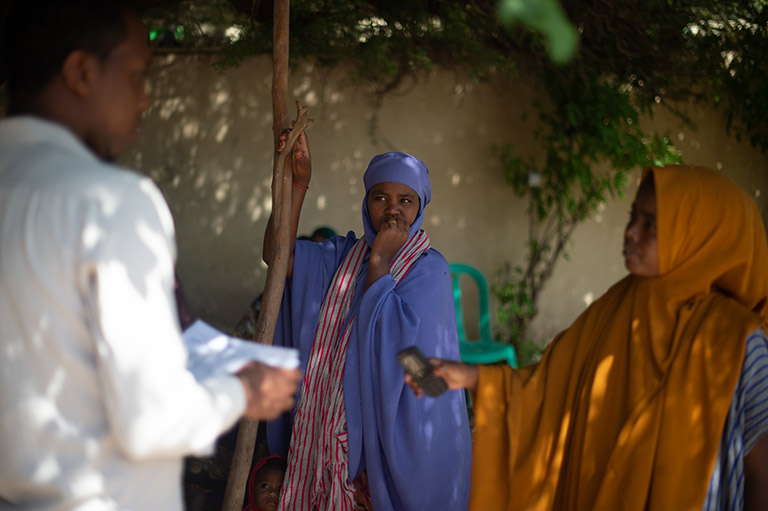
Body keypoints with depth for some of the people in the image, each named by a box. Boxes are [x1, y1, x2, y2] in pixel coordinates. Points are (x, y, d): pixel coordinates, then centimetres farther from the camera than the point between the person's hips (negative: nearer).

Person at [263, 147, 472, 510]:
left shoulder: (429, 269, -8)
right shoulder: (346, 255, 7)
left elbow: (392, 336, -22)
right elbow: (277, 255, -7)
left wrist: (379, 262, -19)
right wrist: (298, 183, -13)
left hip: (393, 421, -4)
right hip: (337, 421, 5)